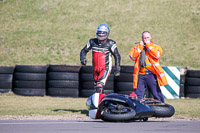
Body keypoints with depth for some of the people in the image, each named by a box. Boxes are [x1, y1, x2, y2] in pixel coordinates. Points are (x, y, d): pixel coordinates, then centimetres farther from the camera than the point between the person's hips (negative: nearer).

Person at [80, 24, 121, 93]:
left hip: (105, 68, -6)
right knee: (96, 87, 16)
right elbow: (84, 51, 14)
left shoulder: (110, 43, -9)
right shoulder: (92, 41, 4)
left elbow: (117, 56, -5)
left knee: (100, 86, -23)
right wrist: (82, 58, -7)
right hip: (95, 69, 6)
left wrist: (117, 69, -10)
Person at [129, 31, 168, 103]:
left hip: (151, 75, -2)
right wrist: (140, 46, -4)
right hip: (140, 75, 2)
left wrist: (148, 45, -8)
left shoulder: (156, 47, 9)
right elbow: (132, 57, -3)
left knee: (157, 95, -1)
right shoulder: (137, 47, 14)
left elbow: (157, 55, -12)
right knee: (138, 96, 0)